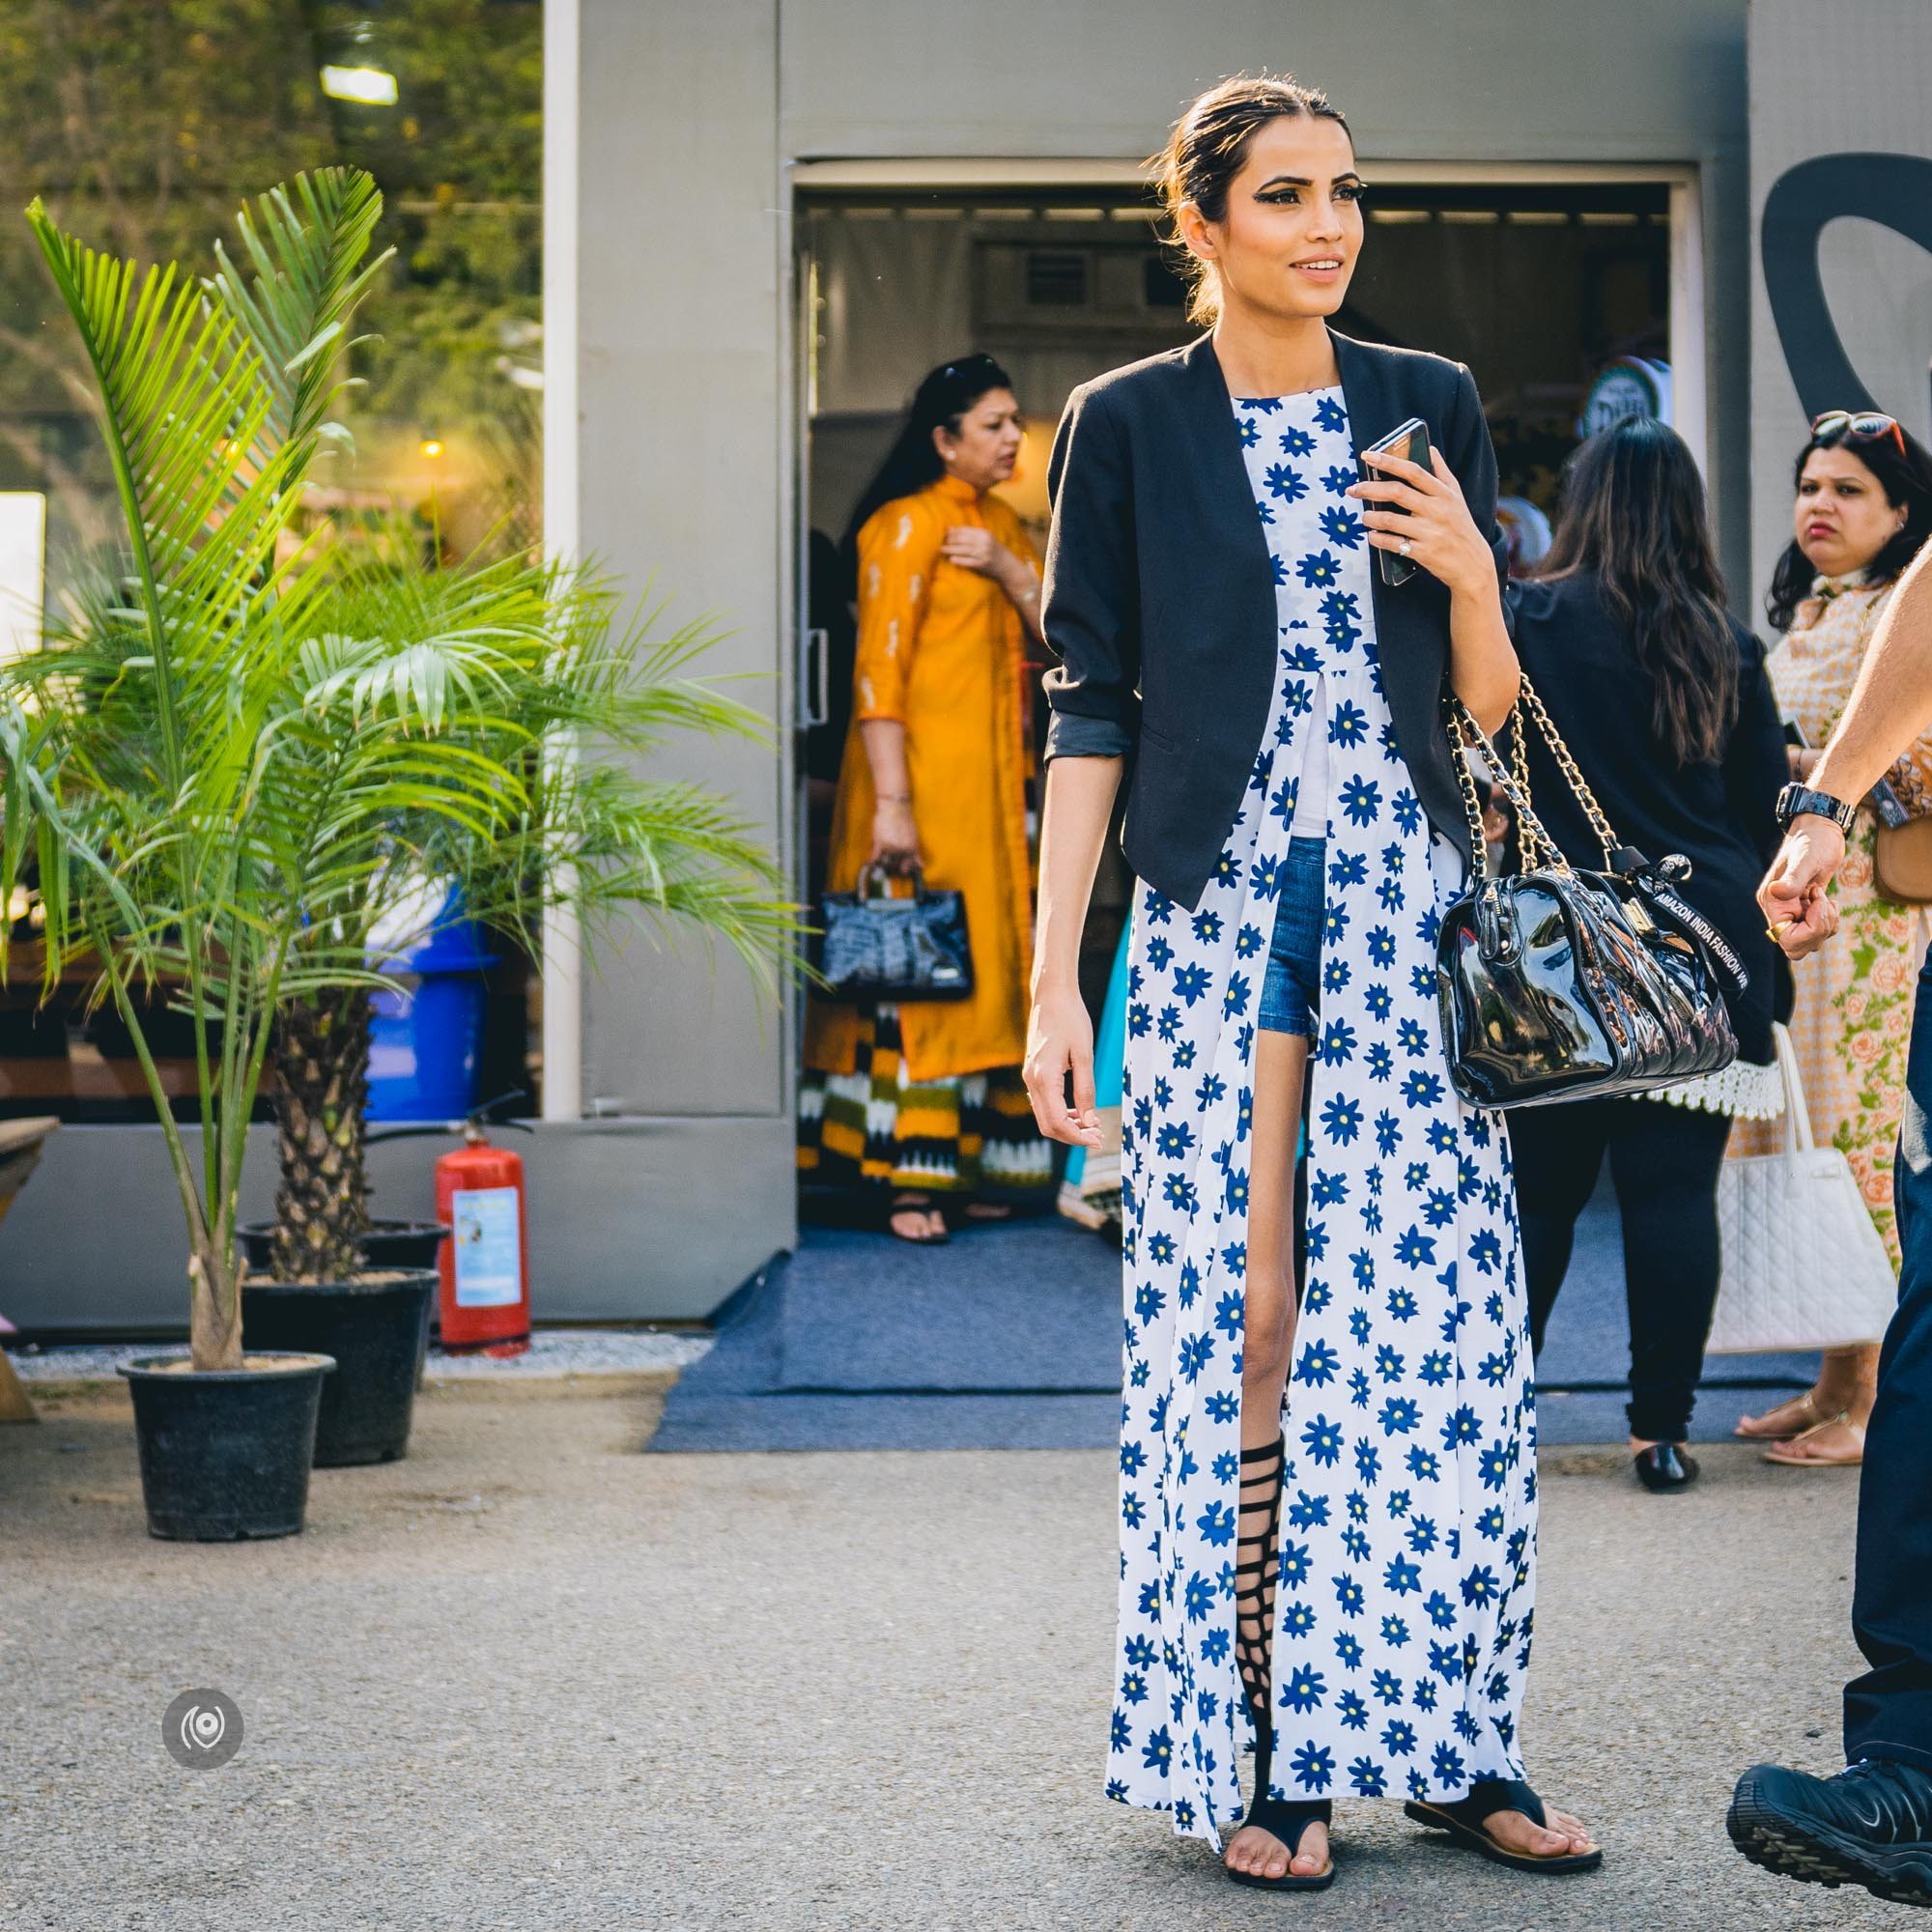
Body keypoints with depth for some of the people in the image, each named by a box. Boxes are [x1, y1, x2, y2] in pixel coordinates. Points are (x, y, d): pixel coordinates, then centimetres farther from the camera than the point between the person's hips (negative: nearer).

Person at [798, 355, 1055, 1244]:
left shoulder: (999, 521, 16)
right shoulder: (908, 523, -10)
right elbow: (877, 669, -17)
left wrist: (1008, 570, -2)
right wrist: (891, 802, -22)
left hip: (994, 783, 9)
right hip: (924, 772, -9)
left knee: (988, 960, 9)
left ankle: (966, 1167, 16)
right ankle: (908, 1179, -8)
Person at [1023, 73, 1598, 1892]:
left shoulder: (1431, 408, 10)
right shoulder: (1128, 425, 3)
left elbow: (1494, 701, 13)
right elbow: (1088, 707, 2)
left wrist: (1466, 571, -8)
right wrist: (1050, 975, -4)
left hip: (1408, 915, 2)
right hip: (1216, 910, -2)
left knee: (1433, 1322, 0)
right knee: (1233, 1325, -1)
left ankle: (1449, 1741, 10)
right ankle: (1253, 1749, 9)